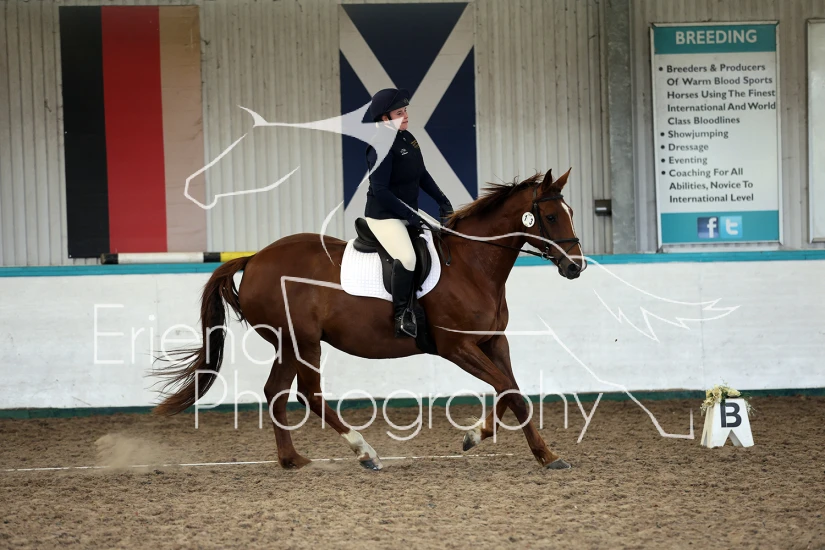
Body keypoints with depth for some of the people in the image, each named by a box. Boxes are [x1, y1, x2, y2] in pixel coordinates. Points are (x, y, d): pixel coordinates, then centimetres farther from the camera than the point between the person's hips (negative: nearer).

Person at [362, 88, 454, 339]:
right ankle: (401, 317, -18)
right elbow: (380, 191, -23)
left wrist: (442, 201, 8)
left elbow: (422, 175, 17)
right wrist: (409, 216, -20)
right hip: (383, 215, -10)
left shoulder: (408, 139, 6)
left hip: (410, 213, 10)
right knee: (407, 258, -31)